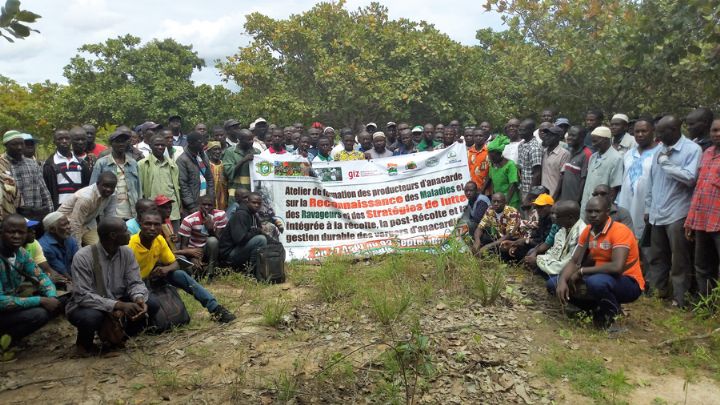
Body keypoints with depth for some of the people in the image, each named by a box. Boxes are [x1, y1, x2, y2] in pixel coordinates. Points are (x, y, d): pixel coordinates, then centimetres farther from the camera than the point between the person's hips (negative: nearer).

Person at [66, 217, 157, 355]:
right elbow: (83, 296, -28)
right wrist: (118, 305, -37)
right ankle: (84, 342, -1)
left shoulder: (127, 252, -9)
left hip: (117, 302, 5)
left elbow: (135, 282, -8)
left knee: (151, 305, -17)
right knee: (91, 317, -38)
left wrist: (139, 298, -33)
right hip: (87, 306, -4)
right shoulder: (83, 257, -24)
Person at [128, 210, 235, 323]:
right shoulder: (130, 244, -27)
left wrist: (166, 269, -24)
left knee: (180, 275, -16)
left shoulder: (160, 240, -9)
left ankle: (214, 307, -18)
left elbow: (174, 264, -1)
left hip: (151, 278, 5)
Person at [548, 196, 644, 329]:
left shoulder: (620, 231, -22)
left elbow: (617, 267, -34)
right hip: (601, 278, 7)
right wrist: (562, 281, -20)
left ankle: (613, 311, -6)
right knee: (553, 284, -4)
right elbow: (574, 262, 0)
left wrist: (581, 272, -25)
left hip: (628, 283, -7)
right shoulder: (587, 231, 0)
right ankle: (598, 308, 9)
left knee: (596, 282, -40)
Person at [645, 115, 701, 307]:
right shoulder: (659, 151, 12)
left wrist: (666, 163, -13)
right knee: (657, 256, 15)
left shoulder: (692, 149, -8)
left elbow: (690, 178, -21)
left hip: (678, 214, -6)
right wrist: (648, 208, 15)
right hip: (657, 214, 6)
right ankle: (655, 291, 26)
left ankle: (680, 299, 13)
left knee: (679, 260, 3)